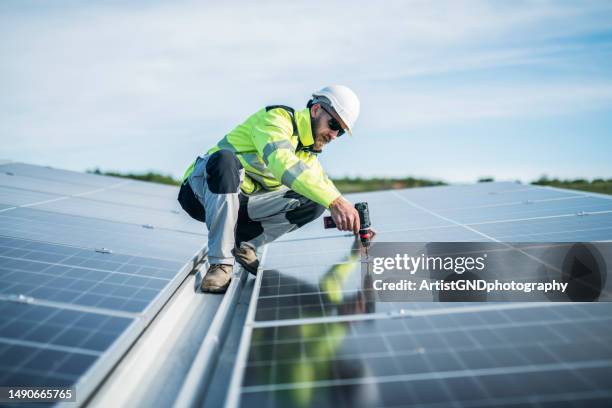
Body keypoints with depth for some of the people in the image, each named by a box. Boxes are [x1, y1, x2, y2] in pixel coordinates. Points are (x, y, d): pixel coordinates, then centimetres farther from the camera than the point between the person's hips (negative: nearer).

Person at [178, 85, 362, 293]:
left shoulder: (309, 154, 9)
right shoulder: (276, 117, -17)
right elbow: (281, 161, -36)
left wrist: (355, 224, -10)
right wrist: (334, 201, -45)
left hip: (241, 202, 6)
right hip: (202, 189, -6)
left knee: (314, 202, -10)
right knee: (225, 159, -41)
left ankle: (244, 243, -2)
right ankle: (220, 262, -31)